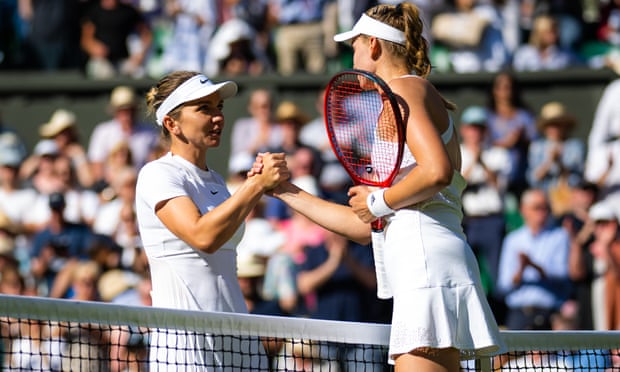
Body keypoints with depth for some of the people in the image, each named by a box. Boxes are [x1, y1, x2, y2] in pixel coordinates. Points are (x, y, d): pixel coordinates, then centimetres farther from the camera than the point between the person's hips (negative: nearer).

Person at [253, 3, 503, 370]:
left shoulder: (402, 87, 0)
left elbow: (437, 172, -18)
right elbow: (365, 227, 28)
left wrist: (380, 201, -4)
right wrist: (286, 190, 31)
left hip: (427, 253, -9)